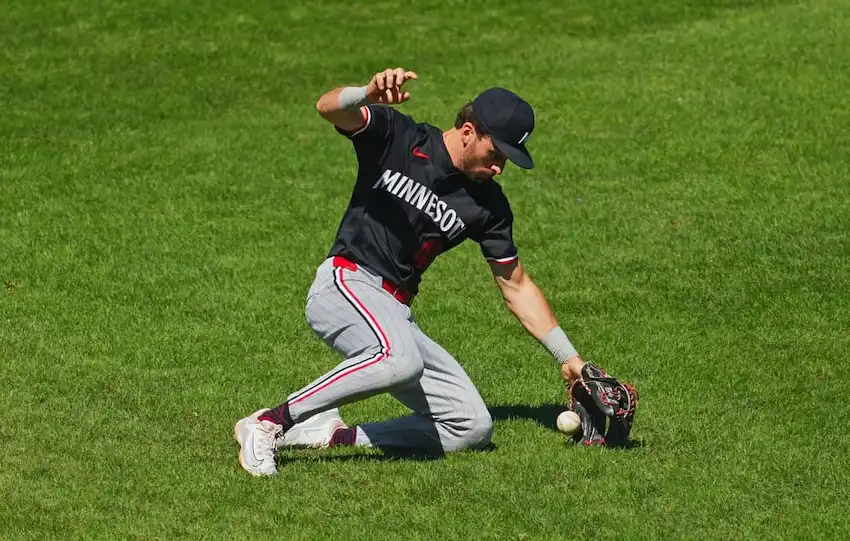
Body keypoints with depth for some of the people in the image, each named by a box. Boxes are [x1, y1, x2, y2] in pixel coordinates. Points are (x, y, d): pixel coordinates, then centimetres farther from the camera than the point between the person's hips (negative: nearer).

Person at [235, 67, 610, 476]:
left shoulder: (487, 204, 8)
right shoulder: (397, 138, -4)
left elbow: (516, 286, 15)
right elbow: (330, 108, -22)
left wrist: (569, 359, 11)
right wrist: (370, 94, -45)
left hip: (395, 315, 7)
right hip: (344, 285, -7)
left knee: (473, 428, -4)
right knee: (401, 361, -38)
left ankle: (332, 434, 0)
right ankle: (268, 423, -27)